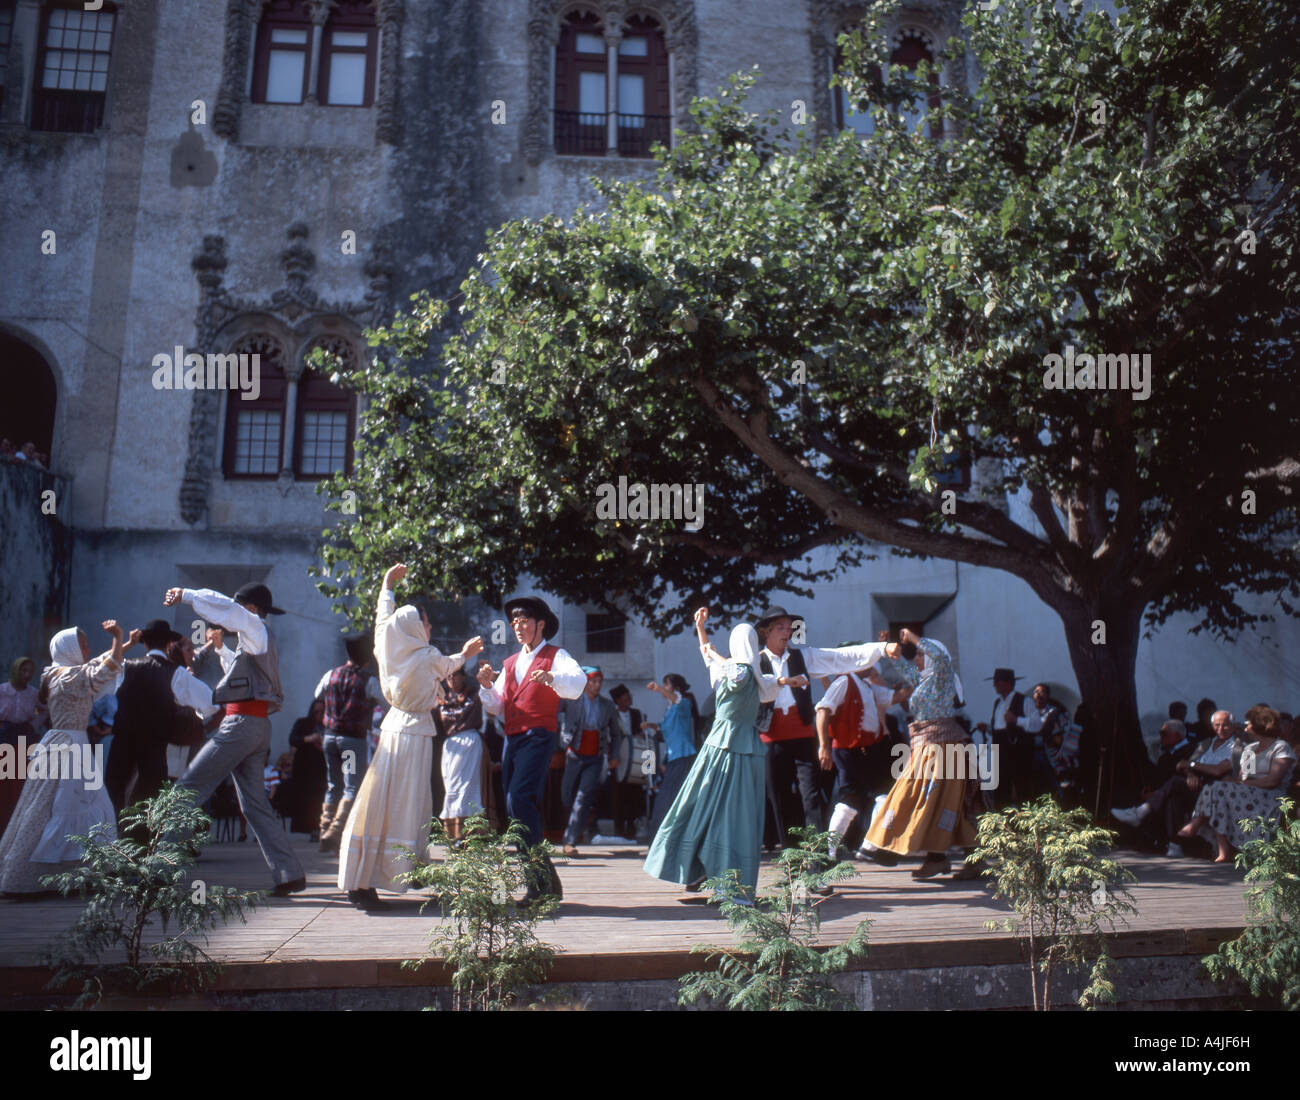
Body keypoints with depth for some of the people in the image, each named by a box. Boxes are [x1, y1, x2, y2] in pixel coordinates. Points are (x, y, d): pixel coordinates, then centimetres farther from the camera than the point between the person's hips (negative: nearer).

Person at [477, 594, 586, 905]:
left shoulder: (555, 656, 4)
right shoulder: (510, 663, 23)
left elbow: (578, 682, -17)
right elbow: (496, 707, 16)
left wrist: (551, 677, -35)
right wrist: (486, 685, -3)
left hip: (539, 737, -7)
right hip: (512, 739, 7)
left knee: (520, 798, -23)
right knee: (513, 806, 5)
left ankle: (539, 871, -17)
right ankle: (546, 881, 12)